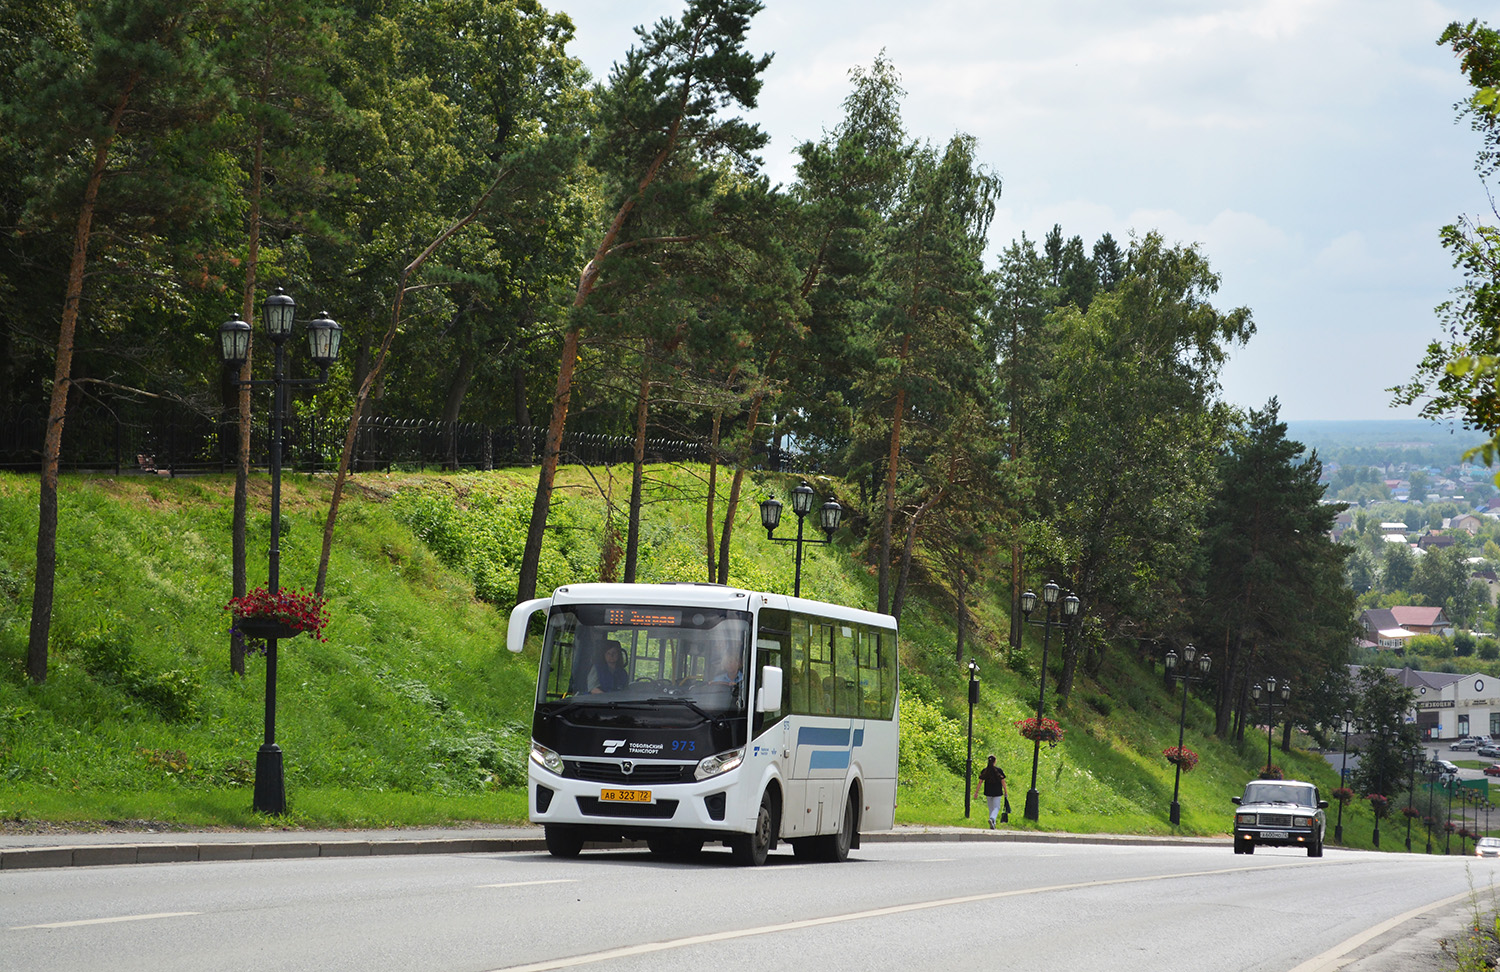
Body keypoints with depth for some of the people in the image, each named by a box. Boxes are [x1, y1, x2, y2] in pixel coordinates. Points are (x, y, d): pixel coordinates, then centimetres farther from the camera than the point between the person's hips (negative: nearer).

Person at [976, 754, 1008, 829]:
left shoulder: (984, 771, -1)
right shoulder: (999, 770, -7)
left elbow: (980, 782, 0)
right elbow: (1003, 782, -5)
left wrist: (976, 792, 6)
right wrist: (1005, 792, 3)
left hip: (988, 792, 3)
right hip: (997, 792, -3)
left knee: (991, 808, 17)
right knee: (996, 808, 2)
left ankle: (993, 824, 21)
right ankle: (992, 818, -26)